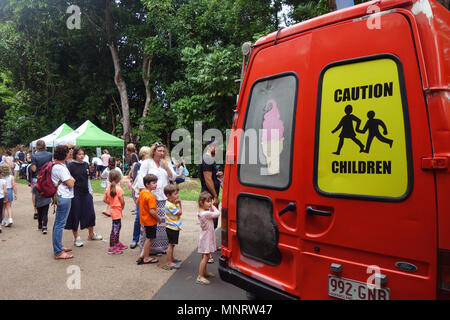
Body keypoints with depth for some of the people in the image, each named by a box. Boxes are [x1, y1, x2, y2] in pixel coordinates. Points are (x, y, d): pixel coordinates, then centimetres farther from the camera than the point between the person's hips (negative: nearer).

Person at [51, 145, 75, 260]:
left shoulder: (56, 165, 12)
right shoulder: (60, 167, -19)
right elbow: (70, 183, -18)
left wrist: (70, 179, 3)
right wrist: (71, 179, 0)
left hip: (62, 197, 11)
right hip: (64, 197, -11)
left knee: (58, 223, 18)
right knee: (60, 224, -5)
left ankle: (58, 247, 30)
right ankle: (58, 252, 1)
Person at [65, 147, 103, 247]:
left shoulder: (86, 164, 9)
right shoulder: (71, 165, -7)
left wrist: (90, 191, 15)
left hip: (86, 193, 5)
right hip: (75, 194, -5)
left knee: (91, 214, 10)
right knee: (75, 216, 3)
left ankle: (91, 234, 29)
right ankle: (76, 238, 17)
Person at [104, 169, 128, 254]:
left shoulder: (108, 188, 1)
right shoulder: (118, 189, -20)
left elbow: (105, 200, 4)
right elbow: (122, 201, -17)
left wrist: (111, 204, 13)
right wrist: (122, 207, 1)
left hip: (112, 209, 8)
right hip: (117, 210, -8)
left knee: (118, 226, 22)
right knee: (115, 229, -1)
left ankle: (117, 243, 37)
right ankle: (111, 248, 5)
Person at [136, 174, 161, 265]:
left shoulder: (142, 193, 2)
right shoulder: (151, 196, -25)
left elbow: (138, 203, 17)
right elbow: (152, 211, -28)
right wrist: (159, 218, -15)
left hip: (144, 219, 9)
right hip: (150, 221, -9)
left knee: (149, 238, 21)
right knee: (149, 239, 5)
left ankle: (142, 255, 24)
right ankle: (146, 258, 16)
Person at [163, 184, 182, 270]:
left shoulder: (172, 203, 7)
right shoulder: (170, 205, -23)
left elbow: (180, 211, 12)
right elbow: (179, 212, -20)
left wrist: (179, 203, -2)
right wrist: (178, 204, -11)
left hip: (174, 227, 10)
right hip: (172, 228, -10)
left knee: (172, 244, 22)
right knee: (171, 244, -5)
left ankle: (171, 258, 37)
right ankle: (168, 263, 0)